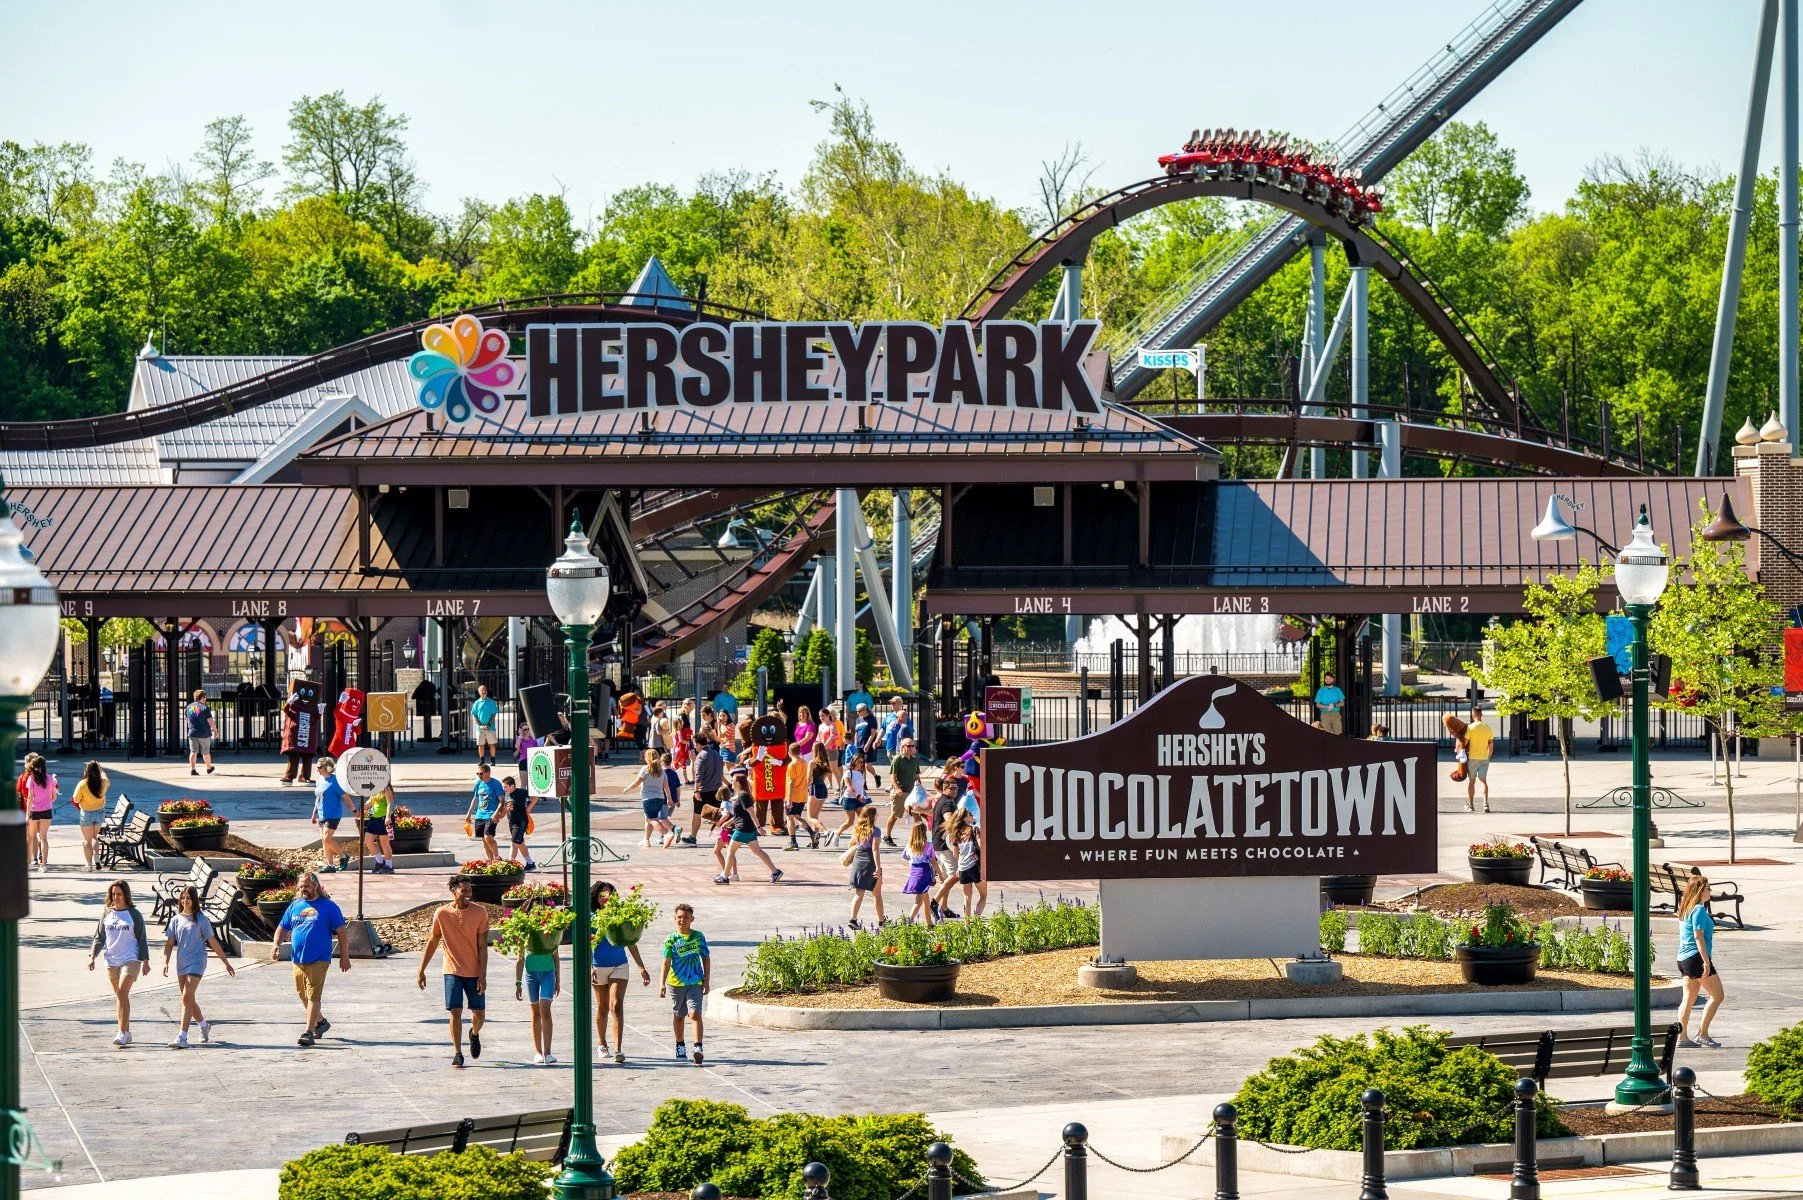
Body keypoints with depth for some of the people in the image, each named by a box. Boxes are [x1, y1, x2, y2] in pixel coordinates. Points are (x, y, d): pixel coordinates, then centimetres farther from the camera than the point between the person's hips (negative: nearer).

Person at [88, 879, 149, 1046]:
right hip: (111, 960, 5)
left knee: (122, 992, -18)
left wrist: (145, 961, 1)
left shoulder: (134, 914, 0)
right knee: (118, 996, 9)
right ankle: (126, 1032, 17)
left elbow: (142, 938, 3)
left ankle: (123, 1032, -19)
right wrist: (92, 956, 2)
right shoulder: (106, 914, 10)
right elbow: (99, 937, 13)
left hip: (130, 959, -5)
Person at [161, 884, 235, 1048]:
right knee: (189, 1000, 15)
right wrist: (165, 963, -9)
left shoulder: (201, 920, -3)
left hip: (196, 963, -5)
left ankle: (182, 1037, -19)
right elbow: (170, 943, 6)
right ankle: (204, 1026, 38)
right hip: (181, 964, 5)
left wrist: (226, 963, 4)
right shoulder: (176, 920, 8)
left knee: (187, 998, -16)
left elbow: (213, 942, 1)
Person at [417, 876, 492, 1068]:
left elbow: (482, 946, -6)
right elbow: (432, 942, 6)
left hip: (475, 972, 0)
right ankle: (457, 1053, 4)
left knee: (479, 1014, 6)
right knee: (455, 1012, -7)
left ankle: (474, 1034, 39)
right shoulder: (442, 913, -5)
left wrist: (483, 975, -11)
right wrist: (421, 971, 6)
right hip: (453, 971, 0)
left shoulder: (480, 912, -7)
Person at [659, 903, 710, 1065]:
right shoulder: (671, 939, -1)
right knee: (678, 1015, 14)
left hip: (695, 982, -1)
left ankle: (698, 1048, -21)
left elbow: (706, 959, 10)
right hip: (676, 982, 1)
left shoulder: (699, 936, 3)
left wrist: (707, 980, 6)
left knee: (695, 1013, -15)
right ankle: (680, 1047, 32)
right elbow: (666, 962, -5)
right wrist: (662, 983, -13)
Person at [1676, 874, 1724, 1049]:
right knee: (1717, 996, -1)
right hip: (1696, 957, -9)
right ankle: (1702, 1034, -3)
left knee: (1689, 998, 11)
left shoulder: (1685, 909, 13)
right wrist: (1706, 962, -20)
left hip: (1683, 958, 9)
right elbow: (1698, 937, -19)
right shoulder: (1699, 910, -15)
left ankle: (1682, 1036, 8)